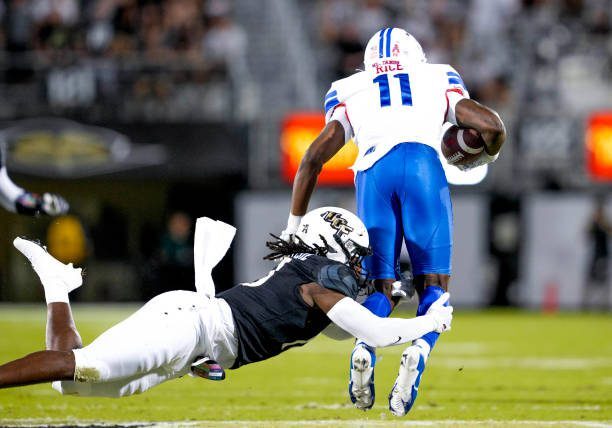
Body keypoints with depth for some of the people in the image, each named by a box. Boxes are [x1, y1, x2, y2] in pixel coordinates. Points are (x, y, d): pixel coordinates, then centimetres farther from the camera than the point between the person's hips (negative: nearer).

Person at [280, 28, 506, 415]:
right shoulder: (439, 80, 30)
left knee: (382, 285, 12)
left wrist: (293, 227, 26)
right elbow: (492, 126, 17)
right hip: (423, 163, -1)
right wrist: (487, 156, 41)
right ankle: (419, 351, -24)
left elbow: (315, 156, 21)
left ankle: (364, 350, -19)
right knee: (433, 283, 7)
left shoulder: (348, 93, 32)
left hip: (372, 171, 1)